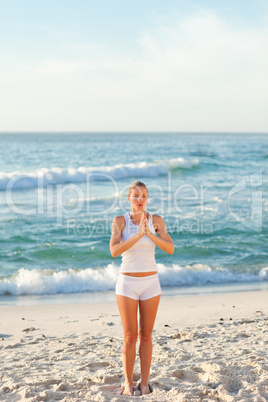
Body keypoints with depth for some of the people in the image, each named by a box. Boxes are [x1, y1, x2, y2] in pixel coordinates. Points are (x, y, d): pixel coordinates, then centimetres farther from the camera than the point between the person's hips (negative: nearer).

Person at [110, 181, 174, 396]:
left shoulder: (157, 220, -1)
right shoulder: (119, 221, -6)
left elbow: (170, 249, -11)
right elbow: (114, 251, -19)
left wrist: (150, 234, -26)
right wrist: (138, 235, -30)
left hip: (150, 283, 2)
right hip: (127, 283, -1)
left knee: (146, 335, 8)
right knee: (130, 337, 1)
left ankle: (144, 382, 21)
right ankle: (128, 383, 17)